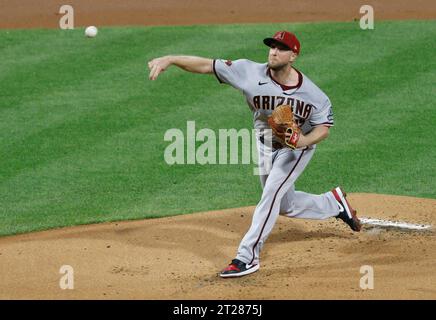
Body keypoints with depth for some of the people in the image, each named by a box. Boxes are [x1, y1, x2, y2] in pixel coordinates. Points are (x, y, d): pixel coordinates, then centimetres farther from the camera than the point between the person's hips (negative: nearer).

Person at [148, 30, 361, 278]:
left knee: (272, 193, -21)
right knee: (286, 205, 17)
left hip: (298, 147, -4)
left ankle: (248, 256, -17)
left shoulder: (312, 95, -26)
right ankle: (335, 203, 43)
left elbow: (324, 127, -15)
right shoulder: (250, 72, -24)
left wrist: (303, 141, -36)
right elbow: (207, 65, -28)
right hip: (265, 146, 4)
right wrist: (170, 59, -40)